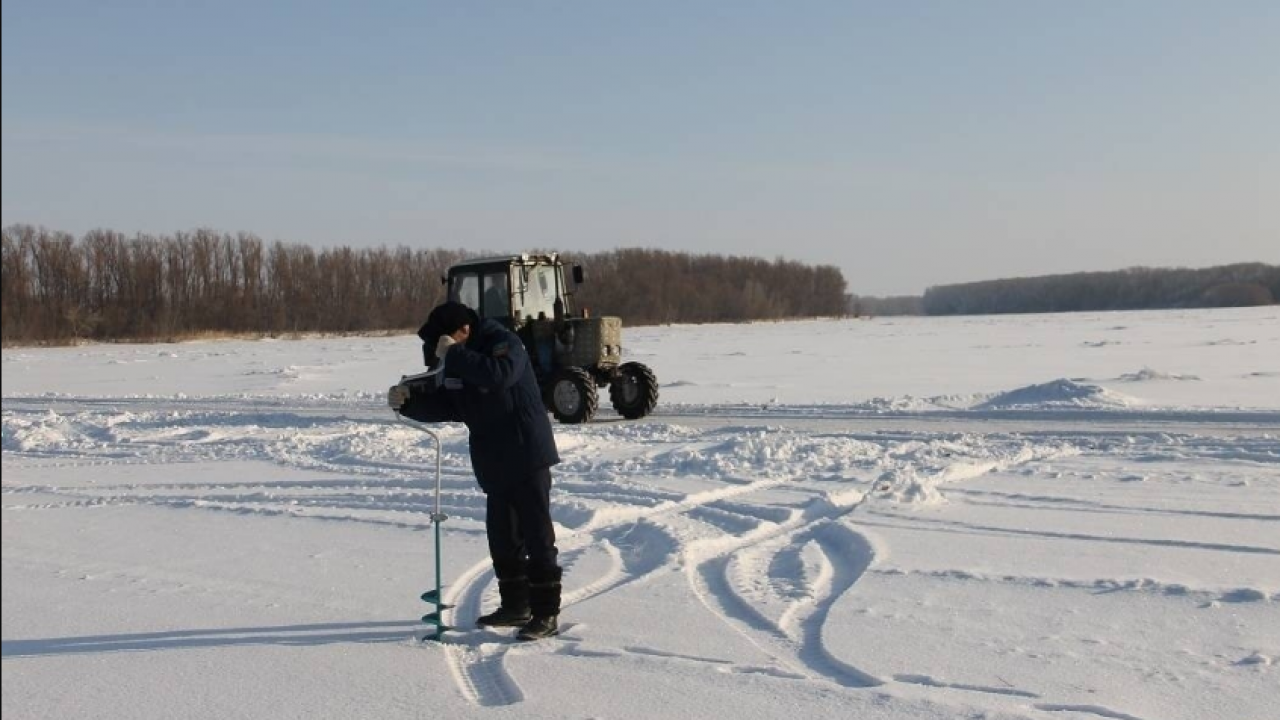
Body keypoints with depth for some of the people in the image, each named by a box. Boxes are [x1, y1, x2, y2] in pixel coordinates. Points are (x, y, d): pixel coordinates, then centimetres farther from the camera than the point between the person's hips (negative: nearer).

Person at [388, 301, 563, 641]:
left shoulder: (504, 342, -15)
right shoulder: (457, 362, 10)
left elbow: (499, 374, -36)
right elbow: (442, 406, 12)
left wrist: (453, 355, -29)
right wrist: (408, 400, -5)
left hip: (527, 456, -9)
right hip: (494, 463, 9)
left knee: (536, 534, -5)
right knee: (502, 536, 14)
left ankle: (546, 613, -1)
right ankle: (515, 606, 26)